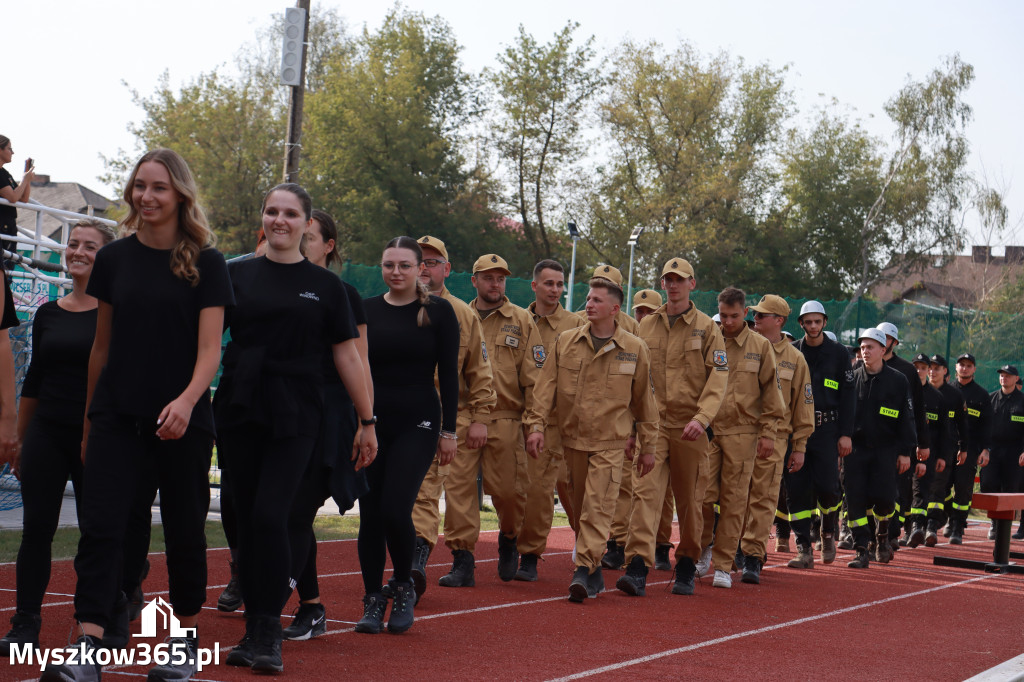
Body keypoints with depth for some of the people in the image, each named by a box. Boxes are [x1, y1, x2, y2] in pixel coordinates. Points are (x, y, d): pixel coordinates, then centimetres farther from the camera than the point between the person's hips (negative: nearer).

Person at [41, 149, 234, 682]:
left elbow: (209, 349, -8)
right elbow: (102, 344, 13)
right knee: (100, 524, -10)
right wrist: (88, 416, 15)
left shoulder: (205, 264, -2)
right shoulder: (114, 259, 6)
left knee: (184, 529, 8)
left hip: (182, 419, -2)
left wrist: (186, 400, -26)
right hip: (117, 414, 2)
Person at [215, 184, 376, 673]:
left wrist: (367, 422, 8)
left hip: (295, 417, -2)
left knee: (270, 516, -14)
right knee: (247, 519, 5)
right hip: (238, 412, 2)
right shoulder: (238, 275, 9)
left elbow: (346, 354, 8)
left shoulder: (325, 285, 6)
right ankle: (253, 628, 16)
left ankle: (269, 632, -4)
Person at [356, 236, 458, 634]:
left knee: (395, 509, -15)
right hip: (371, 422, 3)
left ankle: (404, 587, 10)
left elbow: (448, 374, 1)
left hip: (417, 424, -3)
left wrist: (449, 431, -2)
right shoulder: (366, 310, 7)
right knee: (370, 514, 3)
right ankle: (373, 600, 15)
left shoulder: (439, 312, 1)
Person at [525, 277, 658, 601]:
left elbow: (644, 400, 5)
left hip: (610, 442, -3)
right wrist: (536, 424, -7)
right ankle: (594, 573, 20)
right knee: (581, 507, 9)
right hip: (572, 438, 3)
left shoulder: (634, 349, -1)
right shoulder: (565, 342, 4)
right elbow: (547, 386, 4)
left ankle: (583, 571, -13)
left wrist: (647, 446, 7)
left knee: (597, 506, -12)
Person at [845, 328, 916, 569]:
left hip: (885, 450, -1)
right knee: (855, 499, -5)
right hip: (855, 448, 1)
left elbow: (906, 418, 3)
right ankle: (861, 551, 1)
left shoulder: (898, 381, 3)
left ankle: (882, 535, 24)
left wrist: (905, 451, -2)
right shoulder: (852, 378, 6)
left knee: (883, 498, -7)